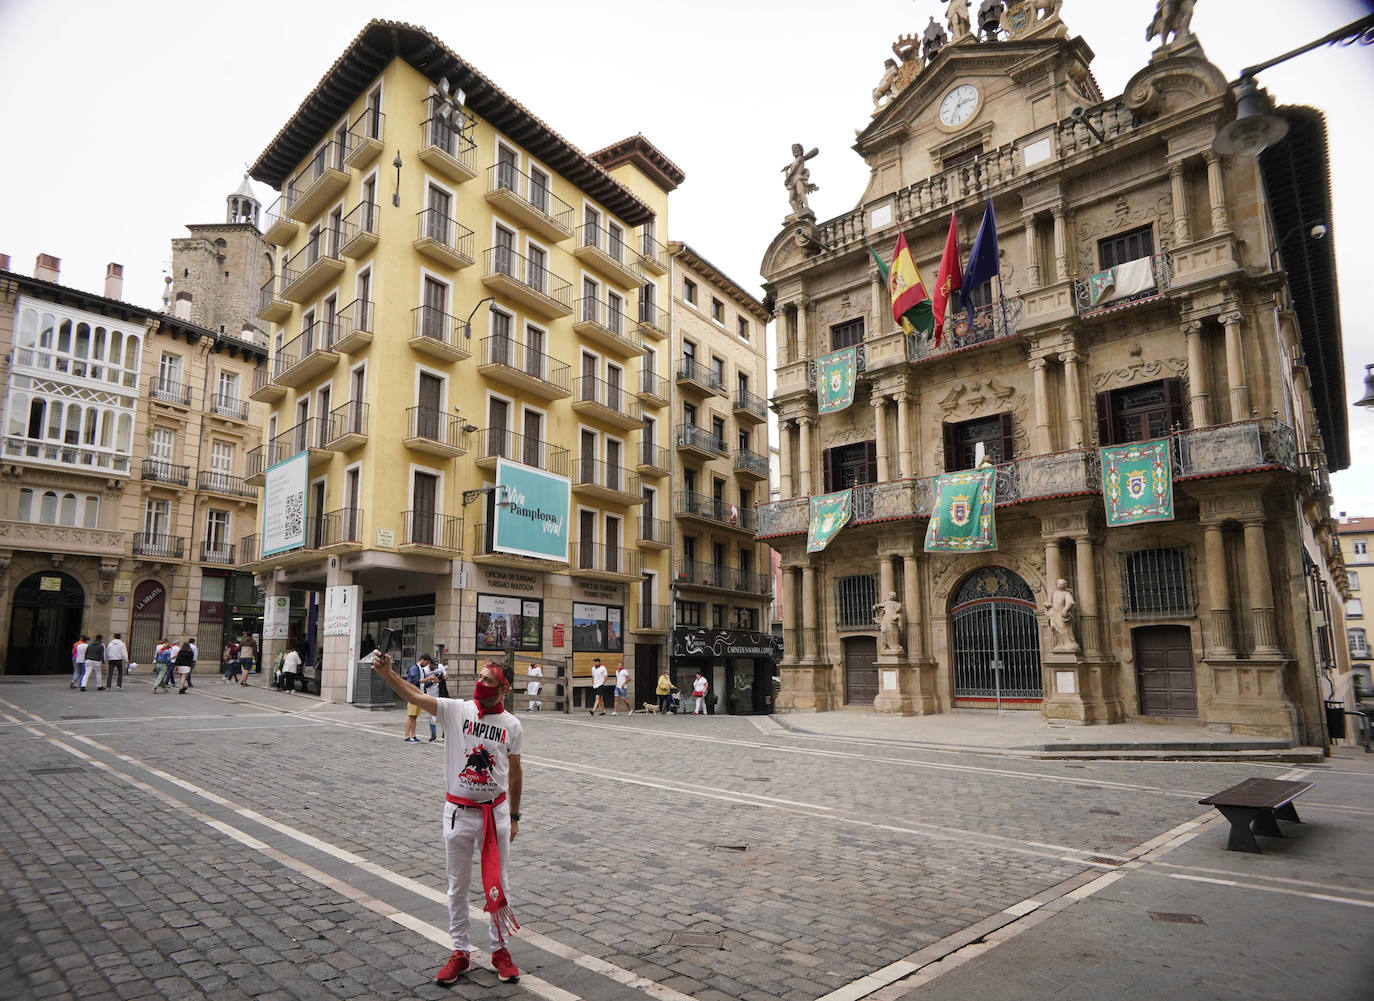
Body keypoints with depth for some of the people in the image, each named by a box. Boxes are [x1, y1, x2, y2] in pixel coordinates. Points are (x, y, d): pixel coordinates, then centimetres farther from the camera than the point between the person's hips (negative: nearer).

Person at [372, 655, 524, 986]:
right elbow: (414, 695, -22)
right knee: (457, 886, 13)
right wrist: (386, 673, -38)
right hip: (458, 812, 0)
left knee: (498, 885, 12)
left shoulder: (511, 724, -5)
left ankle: (500, 949, 30)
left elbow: (514, 772, 5)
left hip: (496, 812, 1)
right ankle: (459, 952, 30)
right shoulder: (456, 710, -9)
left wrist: (514, 816, 9)